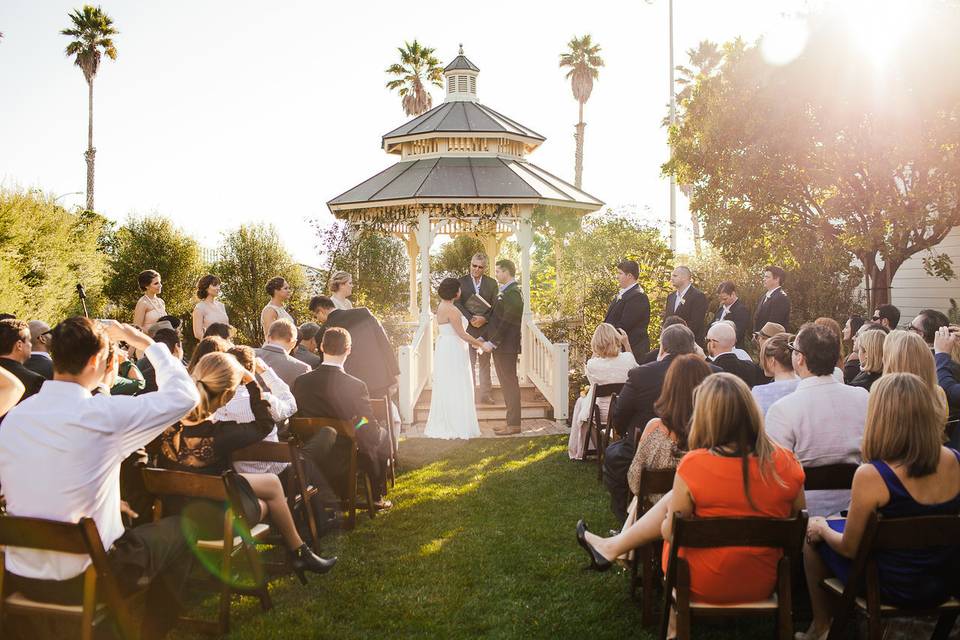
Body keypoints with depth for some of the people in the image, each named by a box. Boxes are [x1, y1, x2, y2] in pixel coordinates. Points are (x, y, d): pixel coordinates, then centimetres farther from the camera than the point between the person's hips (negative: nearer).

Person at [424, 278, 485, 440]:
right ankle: (456, 427, 2)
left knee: (447, 388, 14)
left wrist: (472, 341, 16)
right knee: (454, 388, -4)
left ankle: (443, 425, 21)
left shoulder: (443, 306, 12)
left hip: (446, 350, 10)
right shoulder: (451, 310, -19)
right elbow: (461, 333, -18)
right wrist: (480, 343, -7)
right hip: (452, 352, -10)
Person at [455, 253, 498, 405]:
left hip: (486, 328, 1)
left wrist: (484, 319, -15)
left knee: (485, 362, 8)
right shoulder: (461, 282, 1)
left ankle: (485, 394, 14)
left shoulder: (491, 283, 6)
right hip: (467, 328, -1)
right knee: (468, 363, 4)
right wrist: (471, 319, -17)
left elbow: (495, 306, 0)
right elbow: (457, 304, -7)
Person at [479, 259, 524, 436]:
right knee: (507, 384, 13)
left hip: (506, 346, -10)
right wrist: (484, 338, 11)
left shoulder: (513, 293, -16)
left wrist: (492, 342, -18)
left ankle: (514, 424, 1)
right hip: (499, 345, 10)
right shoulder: (506, 292, 15)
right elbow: (497, 318, 17)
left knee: (510, 384, -4)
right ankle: (511, 422, 19)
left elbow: (506, 322, -20)